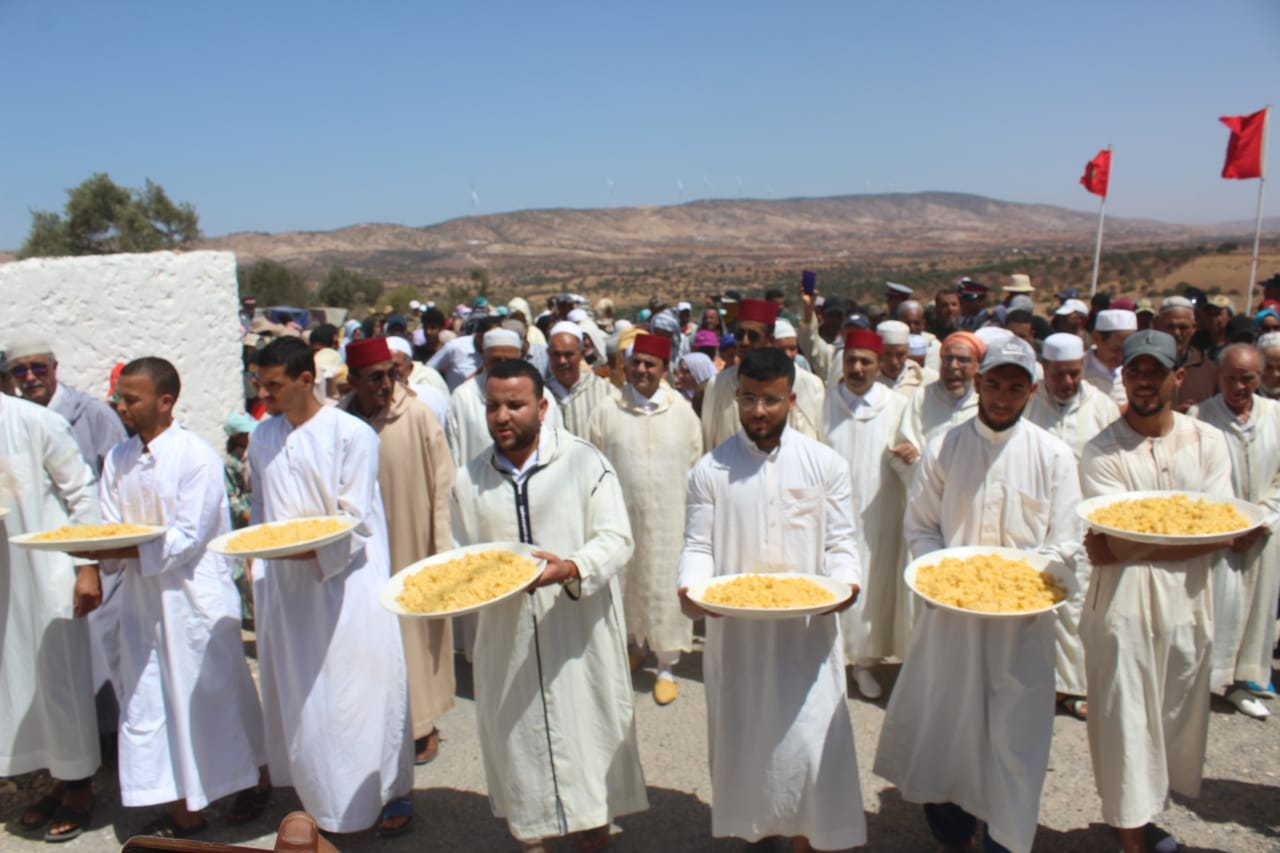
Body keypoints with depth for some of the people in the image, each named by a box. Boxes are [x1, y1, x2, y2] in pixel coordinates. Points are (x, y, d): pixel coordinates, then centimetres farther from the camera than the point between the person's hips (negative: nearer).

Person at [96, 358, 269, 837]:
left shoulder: (196, 457, -14)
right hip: (142, 595, 6)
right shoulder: (118, 460, 6)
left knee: (213, 693, 6)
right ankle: (184, 811, 23)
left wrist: (126, 549, -25)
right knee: (151, 700, 9)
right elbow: (112, 530, 4)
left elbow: (187, 538, -17)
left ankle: (256, 781, 29)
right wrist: (100, 549, -17)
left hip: (196, 595, -6)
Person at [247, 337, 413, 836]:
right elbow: (261, 512, 17)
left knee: (360, 687, 1)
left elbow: (355, 519, -12)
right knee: (300, 694, 12)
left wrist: (312, 549, -25)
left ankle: (390, 791, 17)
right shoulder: (262, 438, 7)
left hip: (347, 582, -5)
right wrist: (262, 564, 9)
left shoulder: (351, 434, -10)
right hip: (286, 585, 5)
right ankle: (321, 796, 28)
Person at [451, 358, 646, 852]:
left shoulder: (584, 462, -5)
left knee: (584, 738, 6)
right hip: (506, 638, 4)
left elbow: (617, 539, -9)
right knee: (516, 739, 13)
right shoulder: (470, 480, 7)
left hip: (578, 633, -3)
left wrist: (572, 568, -27)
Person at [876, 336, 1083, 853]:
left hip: (1023, 615, 0)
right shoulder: (944, 450, 1)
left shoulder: (1053, 456, 0)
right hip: (952, 610, 1)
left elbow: (1065, 543, 1)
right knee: (944, 719, 10)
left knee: (1015, 731, 2)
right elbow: (918, 527, 5)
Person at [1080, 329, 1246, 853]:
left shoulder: (1207, 442, 2)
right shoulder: (1102, 452, -7)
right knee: (1126, 720, 3)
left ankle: (1141, 811, 35)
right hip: (1122, 601, -3)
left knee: (1176, 716, 15)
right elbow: (1118, 542, -15)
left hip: (1187, 600, 4)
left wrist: (1136, 544, -17)